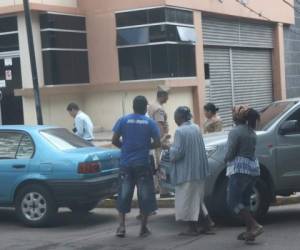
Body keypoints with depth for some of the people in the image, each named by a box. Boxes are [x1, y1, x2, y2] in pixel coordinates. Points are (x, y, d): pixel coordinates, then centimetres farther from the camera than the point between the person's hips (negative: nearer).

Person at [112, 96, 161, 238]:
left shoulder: (123, 120, 1)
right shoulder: (150, 123, -1)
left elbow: (114, 141, -2)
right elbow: (157, 143, -3)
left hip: (126, 164, 1)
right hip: (142, 164, -1)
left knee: (124, 195, 9)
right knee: (145, 195, 7)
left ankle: (121, 226, 3)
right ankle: (143, 228, 8)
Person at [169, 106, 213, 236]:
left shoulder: (180, 131, -16)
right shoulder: (196, 128, 8)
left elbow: (177, 152, -19)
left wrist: (171, 148, 1)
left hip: (186, 171, -8)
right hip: (199, 170, 8)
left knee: (187, 199, 1)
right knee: (197, 198, 17)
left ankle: (193, 228, 3)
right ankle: (206, 225, 17)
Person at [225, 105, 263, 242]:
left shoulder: (235, 132, -11)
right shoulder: (252, 131, 15)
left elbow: (230, 154, -14)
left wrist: (226, 159, 7)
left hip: (240, 169, -8)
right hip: (254, 168, 8)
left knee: (233, 201, -5)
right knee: (244, 201, 14)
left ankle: (255, 226, -16)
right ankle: (250, 230, 11)